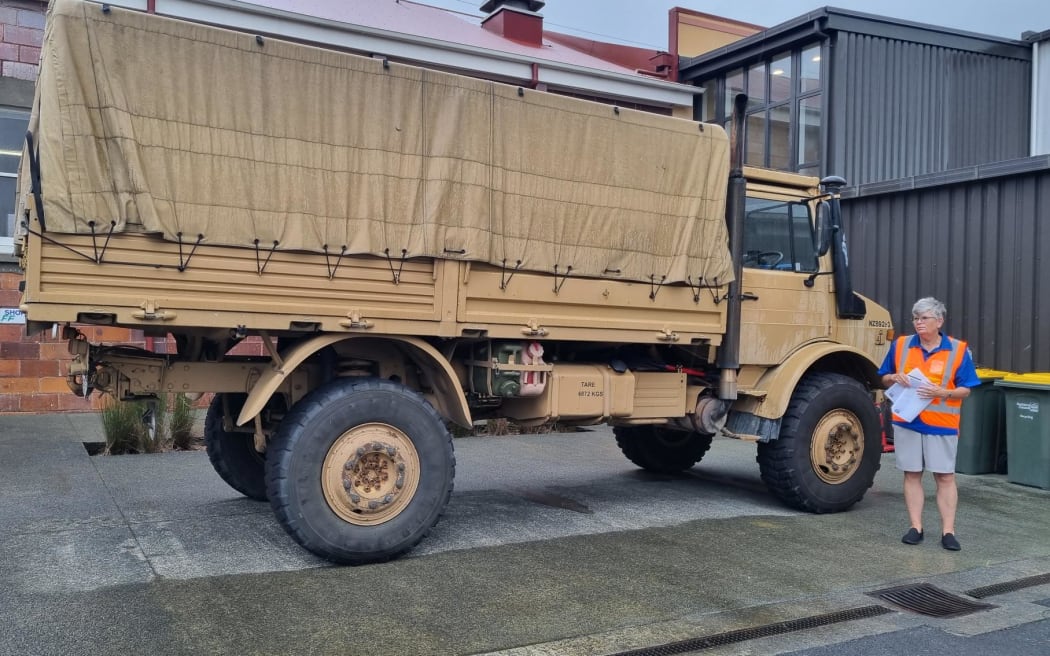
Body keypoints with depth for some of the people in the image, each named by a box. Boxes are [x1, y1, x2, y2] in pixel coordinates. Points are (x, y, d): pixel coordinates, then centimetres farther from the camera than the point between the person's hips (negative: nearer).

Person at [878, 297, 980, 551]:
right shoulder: (900, 345, 4)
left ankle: (948, 531, 8)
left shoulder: (958, 350, -3)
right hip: (906, 422, 2)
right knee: (912, 474, 7)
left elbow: (965, 389, -2)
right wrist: (895, 378, -10)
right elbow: (884, 379, 12)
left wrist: (941, 392, -20)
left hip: (941, 425, -2)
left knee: (945, 476, 1)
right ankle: (915, 527, 14)